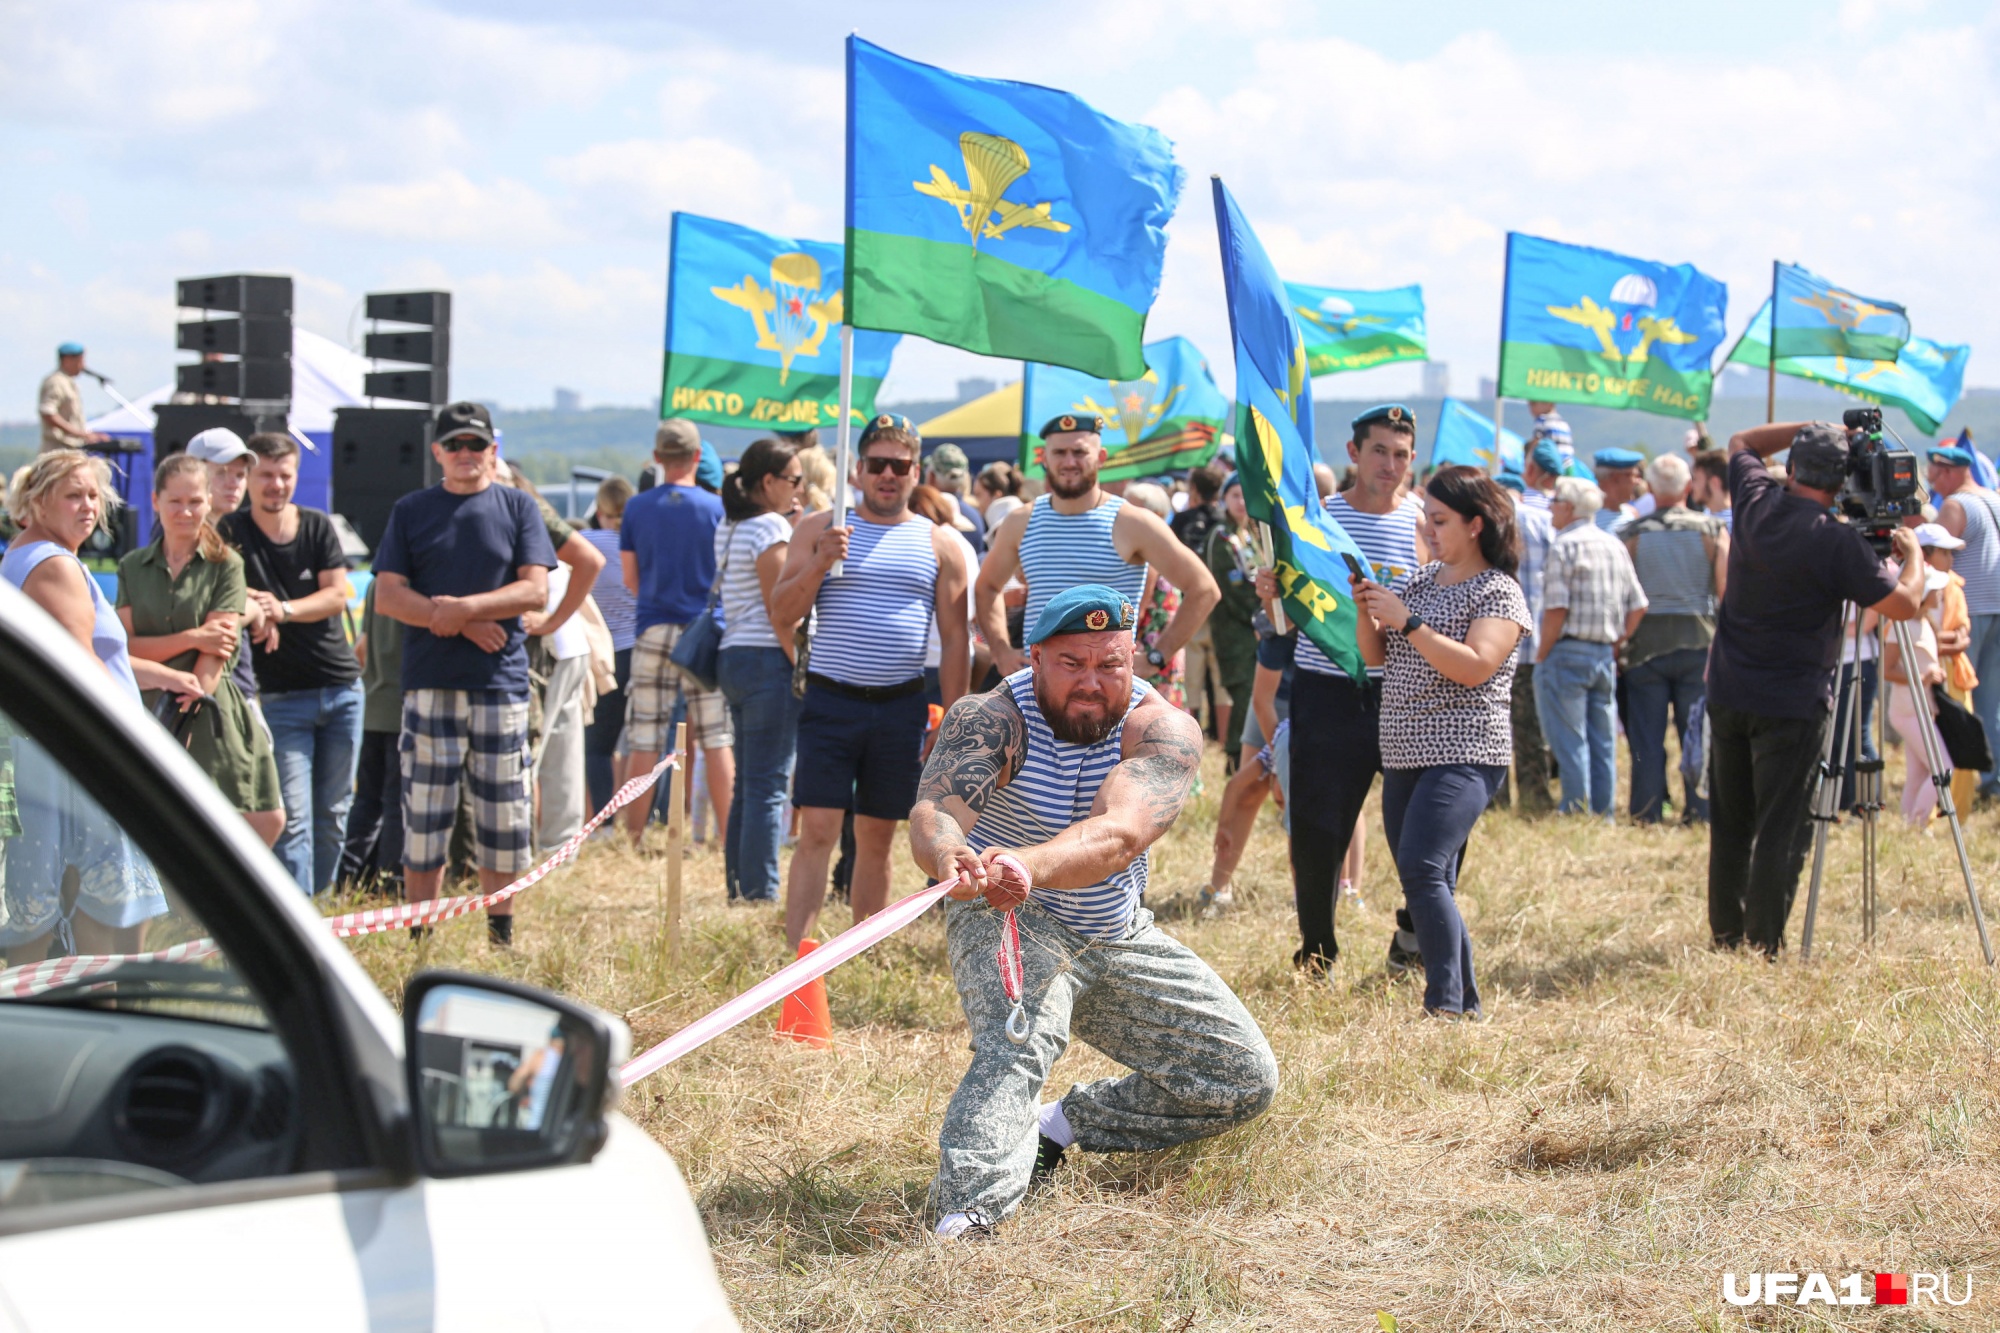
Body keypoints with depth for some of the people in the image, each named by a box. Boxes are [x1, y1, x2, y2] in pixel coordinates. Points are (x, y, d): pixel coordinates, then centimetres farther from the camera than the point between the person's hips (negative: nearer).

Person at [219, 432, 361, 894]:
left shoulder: (318, 526, 7)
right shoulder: (231, 531, -1)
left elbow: (338, 595, -2)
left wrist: (283, 609, -18)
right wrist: (254, 610, -25)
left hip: (341, 687, 3)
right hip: (281, 696, -3)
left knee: (333, 814, 7)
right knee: (293, 818, -11)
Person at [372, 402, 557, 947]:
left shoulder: (517, 507, 8)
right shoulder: (411, 510, 10)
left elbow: (535, 591, -1)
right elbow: (388, 595, 2)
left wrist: (466, 607, -14)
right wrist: (455, 622, -11)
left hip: (501, 683, 0)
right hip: (430, 683, 0)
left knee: (503, 816, 3)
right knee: (424, 815, -2)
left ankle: (501, 937, 14)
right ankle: (420, 939, 4)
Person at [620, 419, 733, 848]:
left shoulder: (637, 508, 2)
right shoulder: (716, 508, -2)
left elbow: (631, 580, 8)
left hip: (654, 632, 1)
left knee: (645, 744, 3)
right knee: (717, 741, 2)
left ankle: (635, 838, 5)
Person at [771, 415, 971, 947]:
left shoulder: (940, 545, 7)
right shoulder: (820, 529, 6)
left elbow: (955, 641, 7)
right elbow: (782, 613, 2)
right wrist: (819, 564, -14)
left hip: (900, 708, 2)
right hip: (831, 702, -1)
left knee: (877, 838, 8)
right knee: (817, 832, -9)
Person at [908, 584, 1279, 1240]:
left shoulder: (1164, 730, -21)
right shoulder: (989, 719, -22)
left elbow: (1120, 833, -40)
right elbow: (937, 808, -40)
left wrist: (1027, 865, -60)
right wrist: (950, 858, -65)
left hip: (1119, 935, 4)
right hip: (1008, 922, -4)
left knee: (1245, 1081, 4)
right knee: (1017, 1040, -36)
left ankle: (1059, 1126, 15)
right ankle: (966, 1217, -48)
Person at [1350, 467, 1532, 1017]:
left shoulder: (1499, 592, -7)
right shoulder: (1423, 579, 14)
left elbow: (1476, 667, -21)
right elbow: (1377, 656, 16)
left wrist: (1407, 621, -21)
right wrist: (1365, 611, -3)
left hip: (1464, 756, -8)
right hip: (1406, 756, 8)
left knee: (1421, 869, -23)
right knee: (1429, 885, 9)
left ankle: (1447, 1003, -23)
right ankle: (1466, 1004, 18)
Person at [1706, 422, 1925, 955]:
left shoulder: (1755, 502, 0)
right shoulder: (1836, 542, -16)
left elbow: (1742, 441, 21)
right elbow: (1904, 604, -14)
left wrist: (1810, 431, 14)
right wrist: (1913, 552, 4)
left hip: (1728, 693, 6)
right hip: (1790, 705, -6)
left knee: (1729, 825, 14)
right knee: (1780, 831, -3)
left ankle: (1726, 936, 20)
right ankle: (1764, 947, -5)